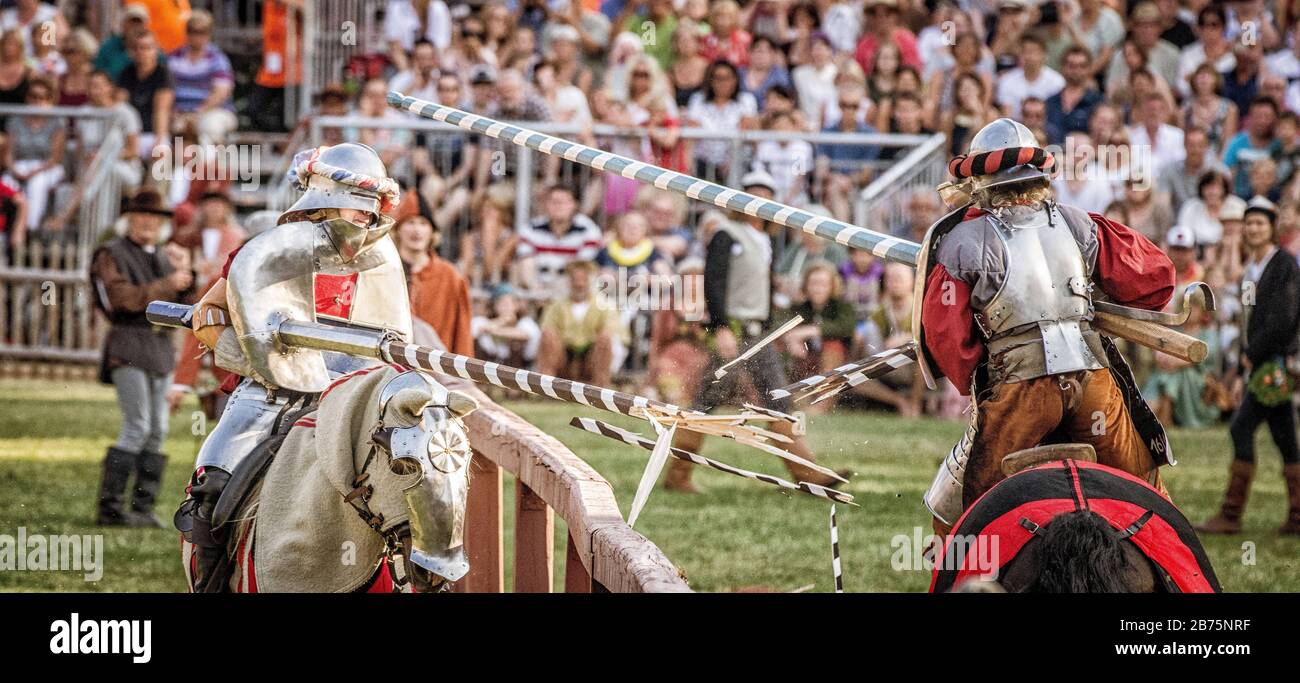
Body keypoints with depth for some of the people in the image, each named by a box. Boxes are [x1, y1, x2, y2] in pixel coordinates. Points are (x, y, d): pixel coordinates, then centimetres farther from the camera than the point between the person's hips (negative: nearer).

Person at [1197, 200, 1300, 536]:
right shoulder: (1251, 269, 17)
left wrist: (1252, 354, -13)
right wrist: (1243, 374, 19)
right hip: (1260, 365, 9)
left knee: (1242, 429, -12)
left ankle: (1231, 515, -11)